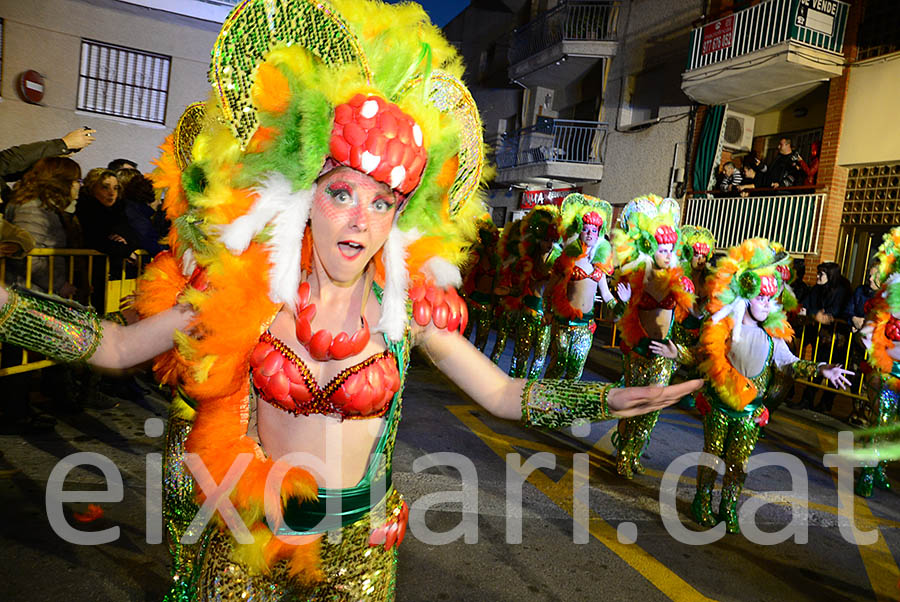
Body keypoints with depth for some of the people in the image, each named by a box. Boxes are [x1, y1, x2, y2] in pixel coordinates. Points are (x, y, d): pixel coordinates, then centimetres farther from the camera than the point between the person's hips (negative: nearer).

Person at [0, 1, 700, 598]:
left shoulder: (410, 303, -13)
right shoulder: (242, 286, -13)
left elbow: (504, 394, -6)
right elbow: (119, 345, -4)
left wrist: (611, 399, -16)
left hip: (357, 541, 0)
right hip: (246, 533, 0)